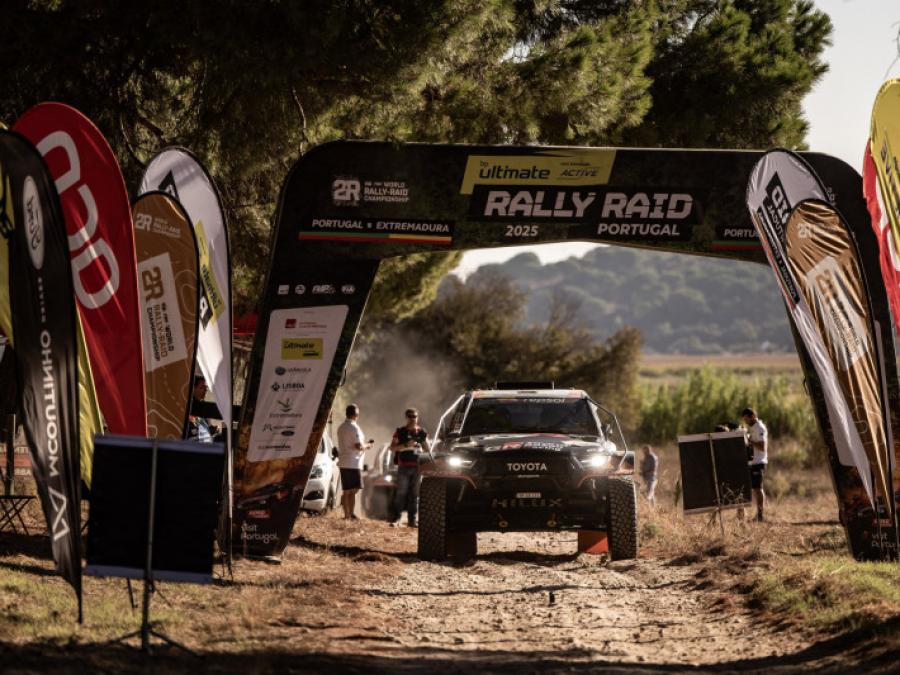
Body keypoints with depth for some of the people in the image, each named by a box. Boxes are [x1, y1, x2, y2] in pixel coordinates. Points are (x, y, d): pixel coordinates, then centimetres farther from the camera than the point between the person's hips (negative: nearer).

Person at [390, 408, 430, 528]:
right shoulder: (400, 432, 4)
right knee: (400, 493, -7)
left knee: (414, 495, 4)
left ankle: (412, 519, 8)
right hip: (403, 467, -3)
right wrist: (406, 445, -14)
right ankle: (396, 519, -4)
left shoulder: (422, 432, 12)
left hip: (417, 467, 3)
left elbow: (428, 450, 19)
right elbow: (392, 448, -2)